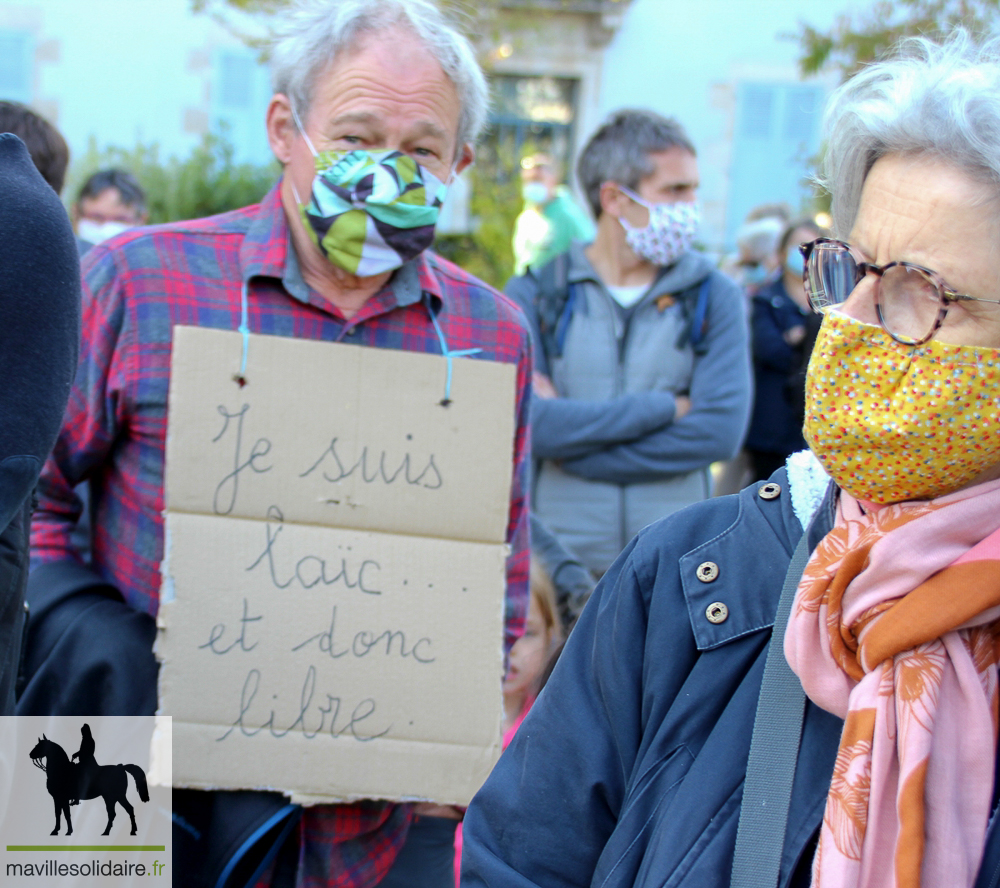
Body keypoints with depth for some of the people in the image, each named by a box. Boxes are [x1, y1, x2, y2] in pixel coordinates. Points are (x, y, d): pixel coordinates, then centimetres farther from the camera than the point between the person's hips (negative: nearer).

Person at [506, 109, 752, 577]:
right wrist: (666, 408, -9)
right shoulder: (532, 296, 4)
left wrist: (575, 425, -9)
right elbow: (526, 423, -12)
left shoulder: (714, 297, 6)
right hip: (555, 561, 0)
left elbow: (720, 429, -7)